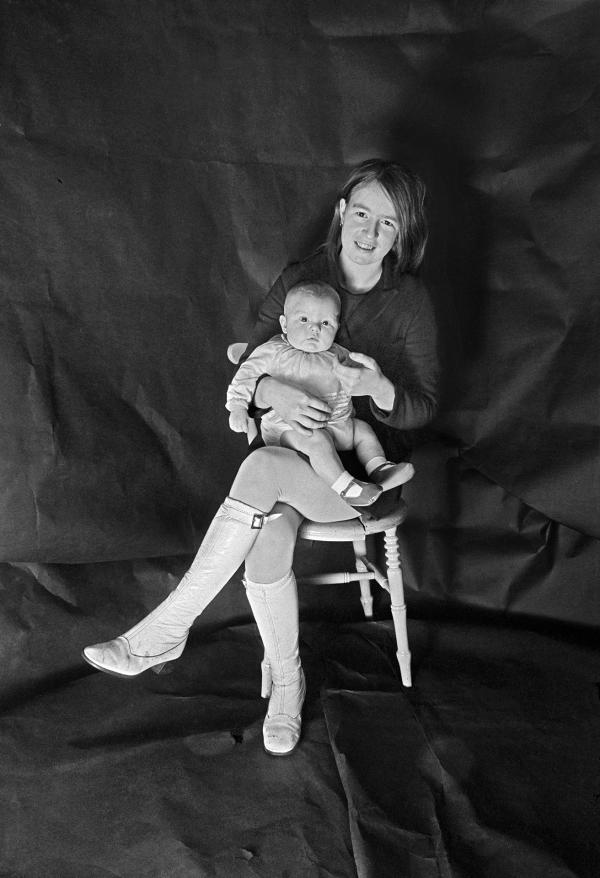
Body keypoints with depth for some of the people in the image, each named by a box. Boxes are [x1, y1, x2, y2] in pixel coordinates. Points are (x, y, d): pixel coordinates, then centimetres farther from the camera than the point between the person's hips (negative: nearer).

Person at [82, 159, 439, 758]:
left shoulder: (410, 301, -4)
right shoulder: (298, 280, 2)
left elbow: (421, 410, -2)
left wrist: (376, 386, -24)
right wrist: (277, 393, -21)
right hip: (294, 449, 3)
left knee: (263, 466, -33)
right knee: (267, 541, -30)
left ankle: (167, 628, -22)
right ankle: (285, 678, -4)